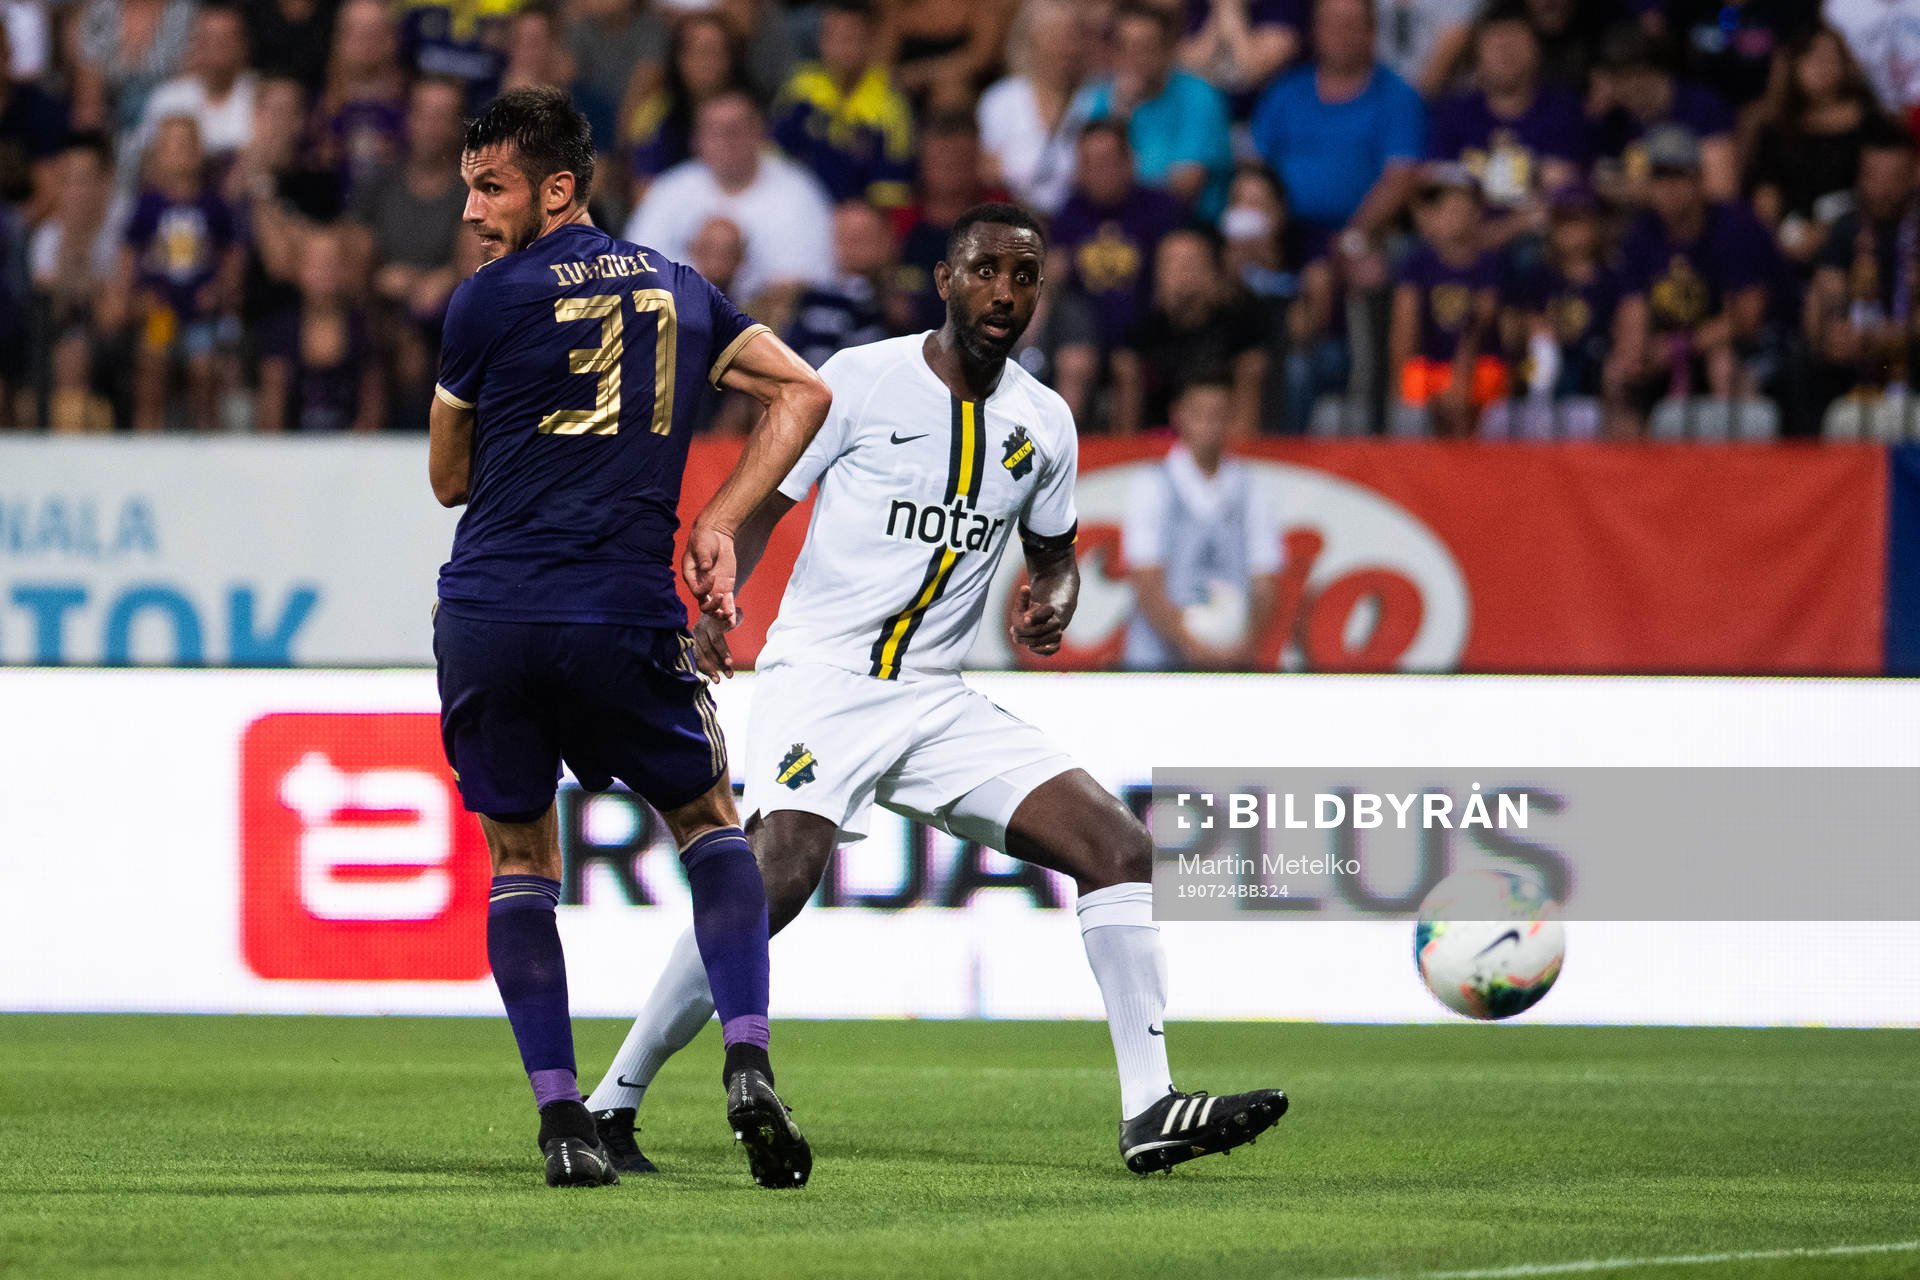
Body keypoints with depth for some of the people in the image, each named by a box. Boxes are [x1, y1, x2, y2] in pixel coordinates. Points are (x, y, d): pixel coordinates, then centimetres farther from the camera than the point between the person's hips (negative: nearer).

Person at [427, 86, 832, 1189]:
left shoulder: (490, 302, 1)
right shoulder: (680, 291, 13)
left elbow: (450, 479, 10)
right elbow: (803, 392, 11)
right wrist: (721, 524, 6)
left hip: (488, 618, -2)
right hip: (626, 620, 2)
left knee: (520, 858, 15)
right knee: (710, 819, 21)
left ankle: (561, 1117, 3)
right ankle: (749, 1065, 1)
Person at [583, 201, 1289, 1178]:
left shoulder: (1044, 423, 9)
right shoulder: (859, 379, -5)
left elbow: (1054, 550, 24)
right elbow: (759, 507, -2)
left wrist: (1053, 603, 0)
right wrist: (712, 606, -20)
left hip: (938, 702, 6)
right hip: (820, 680, -6)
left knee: (1121, 848, -8)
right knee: (780, 873, -29)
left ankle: (1149, 1111, -5)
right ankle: (611, 1102, -16)